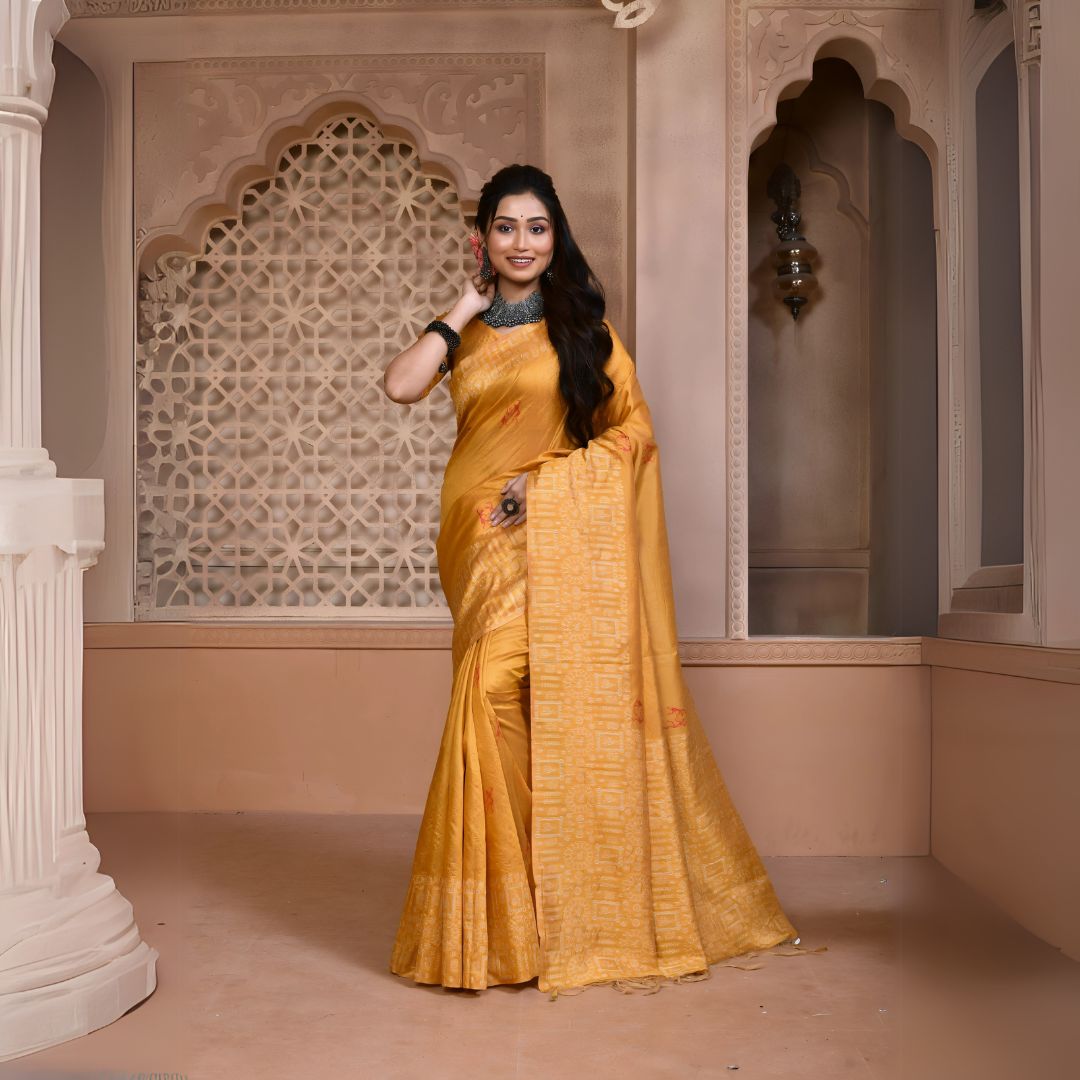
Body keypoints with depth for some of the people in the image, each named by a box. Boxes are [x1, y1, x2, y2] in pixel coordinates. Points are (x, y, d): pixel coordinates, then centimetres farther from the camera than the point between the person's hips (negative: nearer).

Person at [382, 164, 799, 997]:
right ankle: (497, 914, 8)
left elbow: (634, 428, 1)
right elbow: (401, 385, -5)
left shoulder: (582, 323, 7)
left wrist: (542, 481, -10)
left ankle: (591, 911, 6)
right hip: (486, 539, 2)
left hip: (568, 540, -2)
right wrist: (466, 306, 1)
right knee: (492, 700, -5)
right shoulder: (465, 331, 14)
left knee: (577, 710, -6)